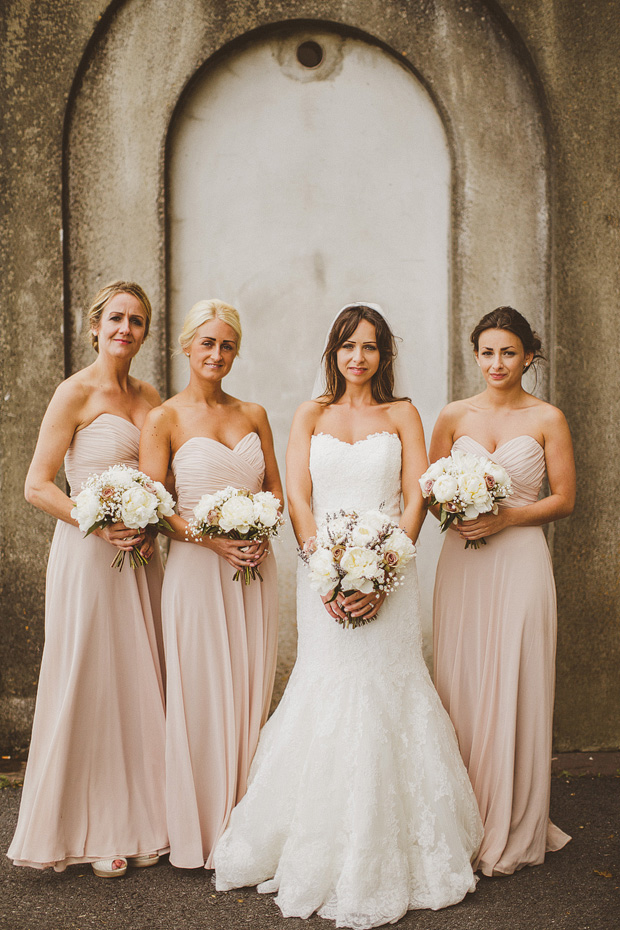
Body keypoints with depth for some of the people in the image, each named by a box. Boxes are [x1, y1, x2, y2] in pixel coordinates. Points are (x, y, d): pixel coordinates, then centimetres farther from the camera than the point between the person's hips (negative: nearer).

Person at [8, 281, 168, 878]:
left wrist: (153, 526, -1)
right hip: (87, 553, -6)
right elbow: (37, 486, -10)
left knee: (139, 684, 10)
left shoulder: (149, 397, 12)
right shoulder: (76, 393, -6)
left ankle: (135, 820, 24)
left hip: (140, 555, 6)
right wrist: (101, 523, -20)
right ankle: (90, 831, 15)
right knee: (89, 686, 1)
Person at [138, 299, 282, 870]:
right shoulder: (165, 420, -1)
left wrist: (260, 532, -5)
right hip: (197, 567, -4)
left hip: (255, 569, 4)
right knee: (200, 698, 1)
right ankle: (198, 835, 15)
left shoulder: (254, 415, 11)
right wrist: (211, 538, -17)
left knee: (250, 695, 8)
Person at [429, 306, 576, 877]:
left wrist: (504, 517, -13)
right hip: (462, 563, 2)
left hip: (520, 563, -2)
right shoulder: (454, 417, 8)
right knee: (461, 687, 3)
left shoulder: (547, 419, 2)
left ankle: (512, 833, 15)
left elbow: (564, 499, 0)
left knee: (513, 691, 0)